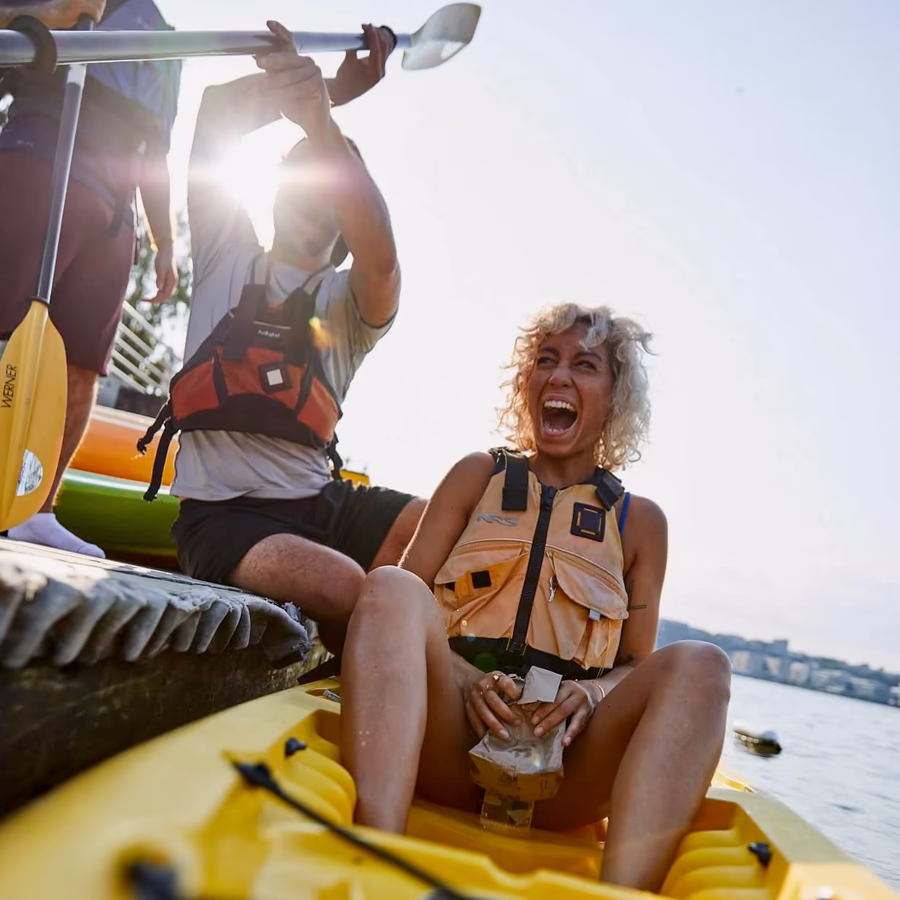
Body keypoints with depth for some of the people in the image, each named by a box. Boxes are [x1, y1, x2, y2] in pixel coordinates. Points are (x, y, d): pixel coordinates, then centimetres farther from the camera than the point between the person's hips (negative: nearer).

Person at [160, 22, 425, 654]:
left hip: (321, 500, 3)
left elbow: (380, 257, -17)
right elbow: (213, 116, 3)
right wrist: (321, 89, -10)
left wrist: (319, 116, -27)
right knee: (344, 589, -30)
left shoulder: (350, 301, 9)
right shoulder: (230, 256, 11)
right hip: (224, 512, -2)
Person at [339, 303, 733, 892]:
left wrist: (592, 693, -10)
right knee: (392, 587, -27)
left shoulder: (640, 521, 16)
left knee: (699, 665, -25)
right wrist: (464, 677, -13)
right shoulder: (478, 477, 15)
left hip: (559, 767, 1)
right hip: (447, 747, 0)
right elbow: (398, 605, 6)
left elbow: (636, 665, 14)